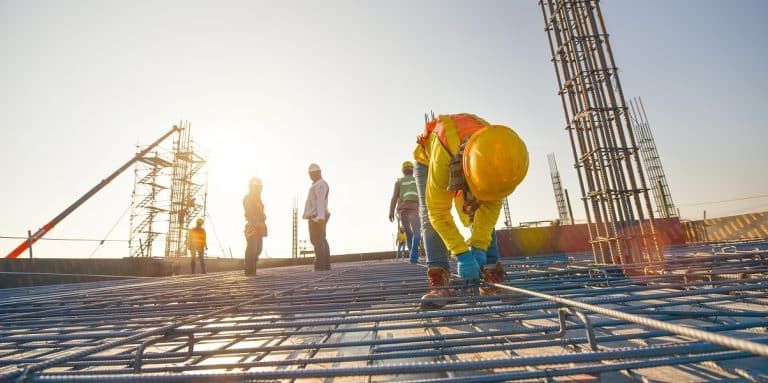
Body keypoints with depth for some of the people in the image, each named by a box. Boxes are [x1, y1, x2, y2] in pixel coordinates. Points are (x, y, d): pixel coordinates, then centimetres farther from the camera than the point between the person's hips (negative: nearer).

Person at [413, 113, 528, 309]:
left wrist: (479, 246, -28)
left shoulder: (497, 155, -35)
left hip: (469, 161, 3)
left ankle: (492, 275, -4)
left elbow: (492, 205, -23)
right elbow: (438, 213, -39)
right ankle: (439, 282, -23)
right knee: (429, 216, -20)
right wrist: (462, 254, -40)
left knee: (482, 217, -9)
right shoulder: (442, 156, -48)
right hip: (428, 159, -3)